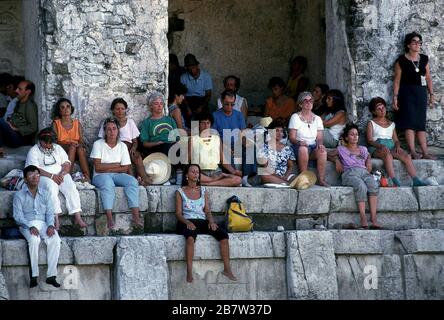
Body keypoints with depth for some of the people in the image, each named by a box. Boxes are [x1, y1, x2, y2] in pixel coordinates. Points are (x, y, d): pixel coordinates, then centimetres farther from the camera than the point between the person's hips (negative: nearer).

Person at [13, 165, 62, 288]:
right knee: (34, 240, -36)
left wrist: (50, 225, -12)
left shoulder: (45, 194, 13)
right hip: (27, 225, -3)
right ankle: (34, 276, -30)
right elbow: (18, 216, -5)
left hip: (43, 223, 3)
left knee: (55, 240, -28)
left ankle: (51, 275, -26)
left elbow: (50, 213, 9)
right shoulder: (19, 195, 3)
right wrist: (30, 227, -20)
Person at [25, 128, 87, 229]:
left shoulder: (58, 148, 18)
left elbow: (67, 164, 9)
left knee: (71, 187, -25)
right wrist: (51, 176, -21)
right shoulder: (34, 151, 3)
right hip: (44, 178, -4)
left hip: (61, 175, 4)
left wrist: (62, 174, -13)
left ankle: (77, 217, -31)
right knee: (51, 187, -36)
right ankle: (56, 218, -38)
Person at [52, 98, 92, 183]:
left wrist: (81, 145, -18)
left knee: (80, 148, -33)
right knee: (72, 146, -34)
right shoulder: (56, 123, 8)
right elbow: (55, 141, -4)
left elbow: (81, 141, 7)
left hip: (76, 151, 2)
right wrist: (68, 145, -22)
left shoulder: (77, 123, 16)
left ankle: (87, 176, -44)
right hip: (62, 151, -2)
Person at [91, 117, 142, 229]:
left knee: (132, 181, -27)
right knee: (108, 183, -38)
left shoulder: (122, 146, 8)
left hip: (117, 175, 3)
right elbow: (98, 167, -10)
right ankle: (109, 219, -46)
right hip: (100, 176, -3)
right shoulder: (98, 144, 0)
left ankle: (136, 217, -35)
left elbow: (125, 169, 0)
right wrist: (116, 165, -5)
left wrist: (107, 168, -10)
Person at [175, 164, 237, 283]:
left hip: (202, 221, 4)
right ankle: (189, 272, -44)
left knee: (223, 234, -24)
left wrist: (211, 221, -8)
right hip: (187, 222, -4)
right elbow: (178, 213, 2)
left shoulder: (203, 191, 19)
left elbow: (207, 210, 14)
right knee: (191, 236, -41)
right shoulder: (180, 192, 9)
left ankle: (227, 269, -22)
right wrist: (187, 222, -18)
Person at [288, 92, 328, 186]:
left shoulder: (317, 119, 14)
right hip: (298, 147, -3)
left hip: (313, 147, 3)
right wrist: (299, 142, -26)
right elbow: (292, 138, -4)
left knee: (322, 150, -32)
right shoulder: (295, 117, 3)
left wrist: (320, 143, -16)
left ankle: (321, 179, -27)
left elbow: (319, 137, 8)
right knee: (303, 149, -39)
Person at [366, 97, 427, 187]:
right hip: (377, 148, -4)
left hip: (391, 147, 4)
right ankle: (395, 182, -52)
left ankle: (416, 180, -39)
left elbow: (396, 140, 20)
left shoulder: (391, 124, 25)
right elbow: (370, 141, 0)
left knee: (407, 156, -26)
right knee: (388, 154, -40)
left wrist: (398, 146, -5)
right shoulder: (371, 123, 12)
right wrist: (381, 146, -19)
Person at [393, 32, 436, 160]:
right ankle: (413, 152, -9)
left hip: (421, 93, 4)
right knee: (410, 122, -8)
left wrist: (431, 94, 7)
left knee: (421, 124, 5)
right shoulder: (401, 60, -4)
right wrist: (395, 97, -8)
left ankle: (425, 153, 2)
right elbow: (397, 80, -4)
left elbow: (428, 78, 11)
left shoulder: (424, 59, 8)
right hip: (407, 93, -4)